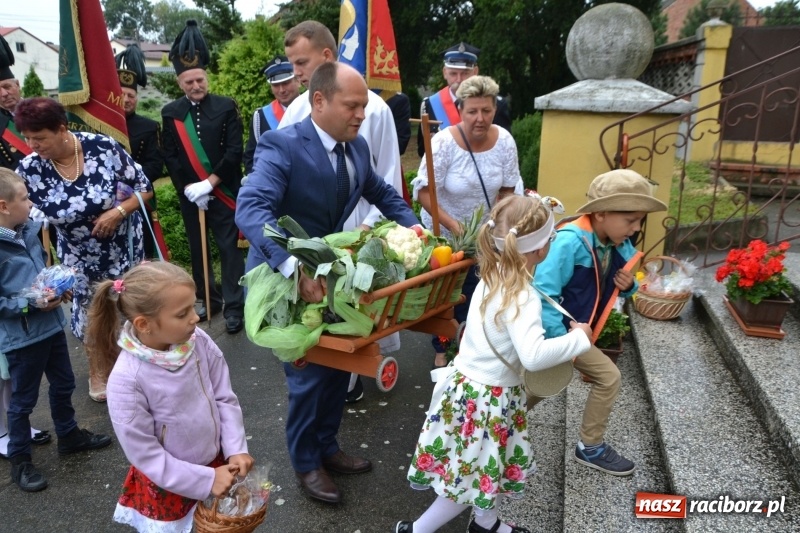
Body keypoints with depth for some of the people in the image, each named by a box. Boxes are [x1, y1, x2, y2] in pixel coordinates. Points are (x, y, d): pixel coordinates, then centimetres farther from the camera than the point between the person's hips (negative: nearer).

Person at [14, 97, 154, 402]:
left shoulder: (103, 147, -22)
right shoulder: (29, 170, -18)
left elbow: (144, 187, -14)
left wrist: (117, 212, -27)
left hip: (123, 246, -1)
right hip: (78, 256, 1)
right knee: (89, 312, 12)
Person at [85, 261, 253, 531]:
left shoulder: (198, 341, -15)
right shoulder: (126, 379, -26)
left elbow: (225, 398, -3)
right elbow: (144, 453, -19)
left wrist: (236, 449, -11)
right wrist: (205, 481, -16)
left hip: (218, 464, 4)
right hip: (169, 485, -4)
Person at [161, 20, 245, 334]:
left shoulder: (226, 107, -4)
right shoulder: (170, 113, 3)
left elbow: (234, 152, -11)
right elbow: (170, 157, 2)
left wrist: (209, 184, -16)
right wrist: (189, 189, -9)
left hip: (223, 191, -3)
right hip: (189, 196, 3)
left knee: (229, 248, 0)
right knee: (197, 250, 12)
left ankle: (234, 308, 6)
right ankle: (209, 300, 27)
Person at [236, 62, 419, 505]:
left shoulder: (357, 147, -1)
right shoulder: (282, 145, -24)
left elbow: (382, 194, 16)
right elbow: (250, 209, -38)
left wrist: (413, 227, -1)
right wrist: (296, 268, -50)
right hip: (285, 278, -7)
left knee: (338, 364, 15)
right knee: (309, 375, 0)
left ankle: (326, 447, 37)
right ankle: (306, 464, 25)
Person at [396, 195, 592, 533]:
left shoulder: (493, 276, -2)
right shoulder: (524, 297, -27)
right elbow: (533, 356, -38)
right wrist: (578, 338, -23)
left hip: (468, 384, 9)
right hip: (487, 398, -9)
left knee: (491, 468, 26)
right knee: (473, 478, 10)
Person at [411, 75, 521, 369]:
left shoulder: (504, 140, -13)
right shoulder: (444, 142, -24)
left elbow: (507, 189, -2)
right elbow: (424, 192, -23)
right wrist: (454, 226, -31)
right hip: (443, 232, -3)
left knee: (474, 292, 13)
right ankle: (442, 348, 32)